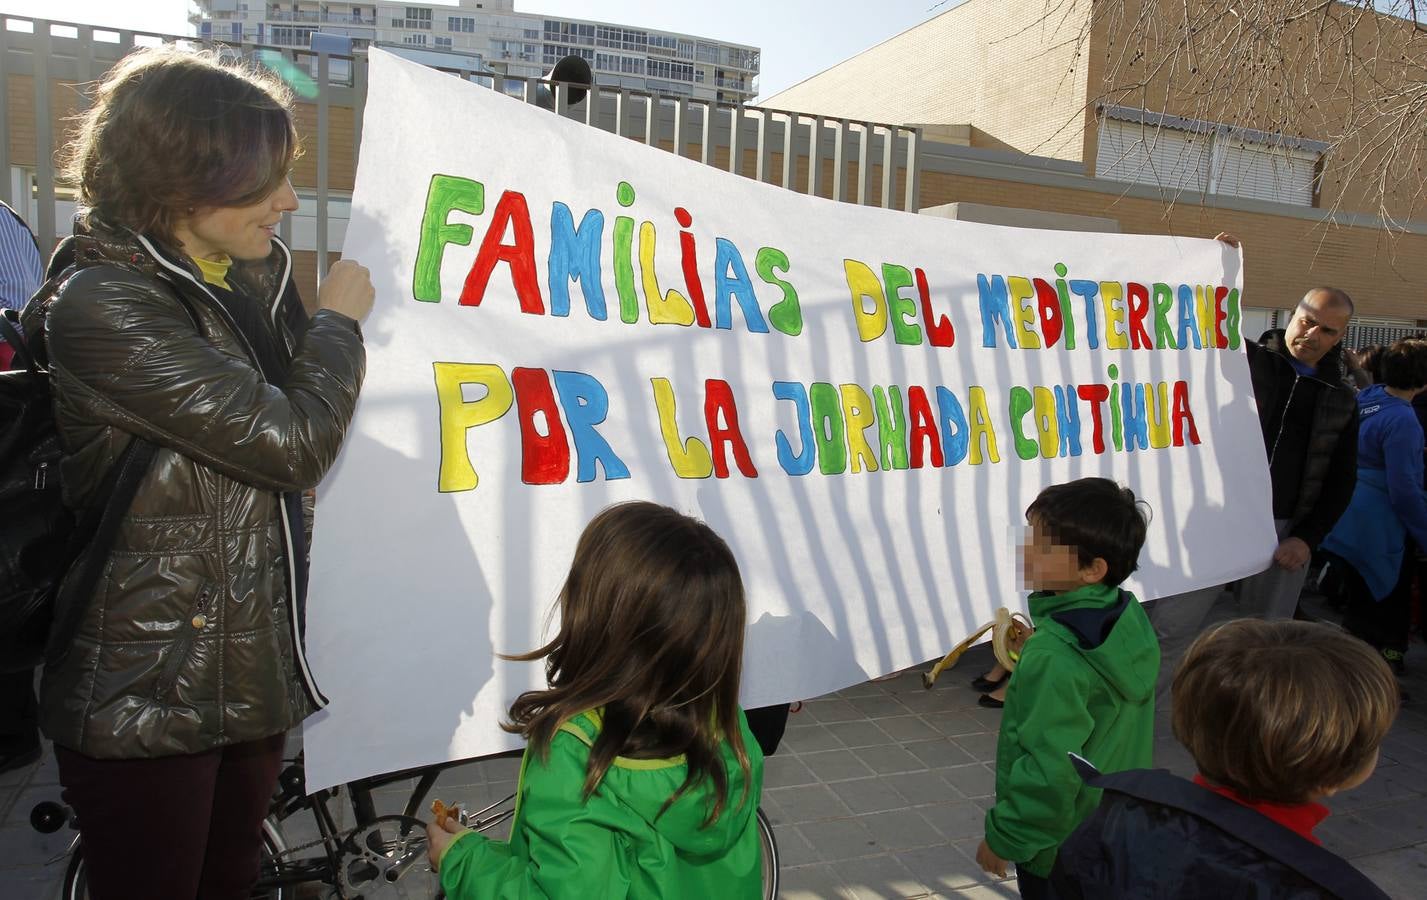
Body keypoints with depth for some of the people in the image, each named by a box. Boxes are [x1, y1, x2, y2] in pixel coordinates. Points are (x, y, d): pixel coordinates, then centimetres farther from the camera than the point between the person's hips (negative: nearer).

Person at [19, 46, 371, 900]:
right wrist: (339, 320, -9)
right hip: (146, 699, -7)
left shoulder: (256, 272, 6)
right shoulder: (100, 303, -19)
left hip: (255, 665, 7)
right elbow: (293, 443, -23)